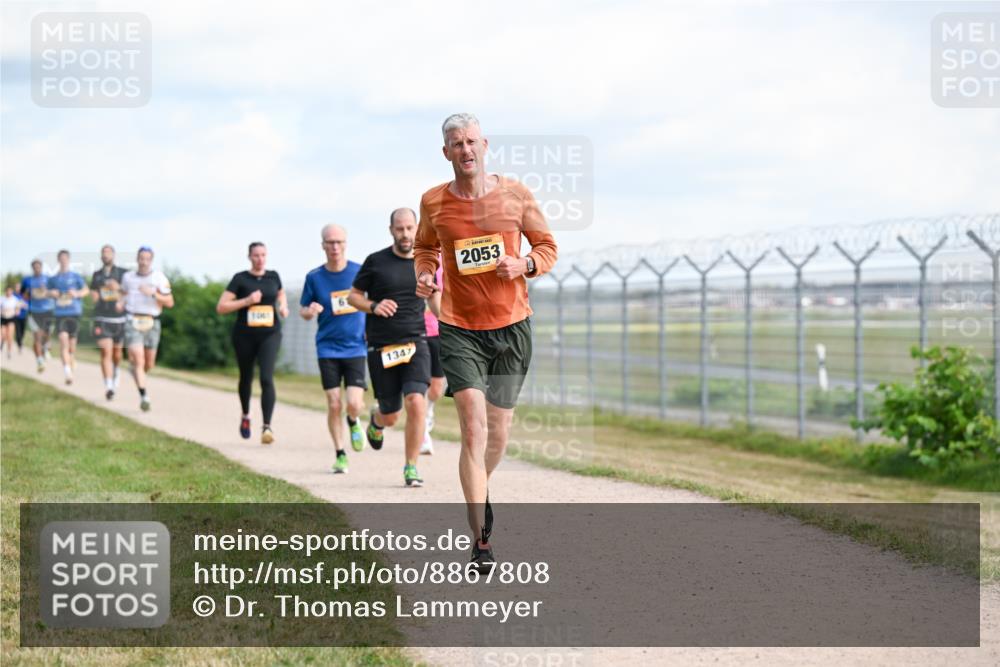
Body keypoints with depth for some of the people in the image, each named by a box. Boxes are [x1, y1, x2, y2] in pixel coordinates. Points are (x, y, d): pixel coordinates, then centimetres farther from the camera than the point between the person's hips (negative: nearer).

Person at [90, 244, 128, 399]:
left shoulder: (123, 274, 2)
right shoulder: (96, 275, 10)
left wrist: (118, 287, -17)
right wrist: (94, 295, -1)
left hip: (119, 318, 0)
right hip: (102, 319, 0)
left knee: (117, 353, 13)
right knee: (106, 352, -14)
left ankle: (115, 372, 47)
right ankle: (108, 387, -20)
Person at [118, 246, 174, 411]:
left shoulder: (159, 278, 0)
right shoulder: (128, 277, 8)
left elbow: (170, 302, -2)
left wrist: (153, 293, -16)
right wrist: (121, 303, 6)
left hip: (152, 323, 1)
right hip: (133, 321, -1)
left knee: (149, 364, 9)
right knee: (138, 360, -16)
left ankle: (136, 373, 43)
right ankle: (143, 396, -19)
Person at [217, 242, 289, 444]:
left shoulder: (273, 276, 7)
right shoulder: (240, 279, -2)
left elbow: (281, 294, 29)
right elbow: (221, 307, -6)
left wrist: (283, 306, 7)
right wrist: (246, 301, -16)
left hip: (270, 334, 0)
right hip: (245, 335, 0)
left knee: (267, 378, -17)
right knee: (246, 378, 16)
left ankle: (267, 426, -21)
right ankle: (245, 416, 42)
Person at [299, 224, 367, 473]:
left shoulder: (360, 272, -3)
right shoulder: (314, 277, -1)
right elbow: (304, 311, 9)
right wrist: (310, 311, -15)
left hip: (356, 347, -1)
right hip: (327, 348, 1)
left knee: (354, 403, -12)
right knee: (334, 404, -4)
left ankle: (353, 423, 24)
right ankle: (340, 454, 13)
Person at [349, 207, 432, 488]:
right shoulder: (376, 262, -1)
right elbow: (353, 296, 7)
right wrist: (374, 306, -12)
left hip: (415, 343, 1)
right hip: (381, 346, -1)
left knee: (416, 403, -20)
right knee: (391, 415, 5)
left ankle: (411, 466, -5)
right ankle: (376, 420, 45)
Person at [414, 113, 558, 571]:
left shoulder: (514, 194, -2)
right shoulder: (433, 202, -1)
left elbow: (547, 246, 8)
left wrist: (524, 264, -12)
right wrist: (424, 274, -3)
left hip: (512, 327, 2)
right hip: (459, 330, -2)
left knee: (498, 433, 11)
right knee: (473, 430, -15)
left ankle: (481, 488, 45)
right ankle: (480, 542, -15)